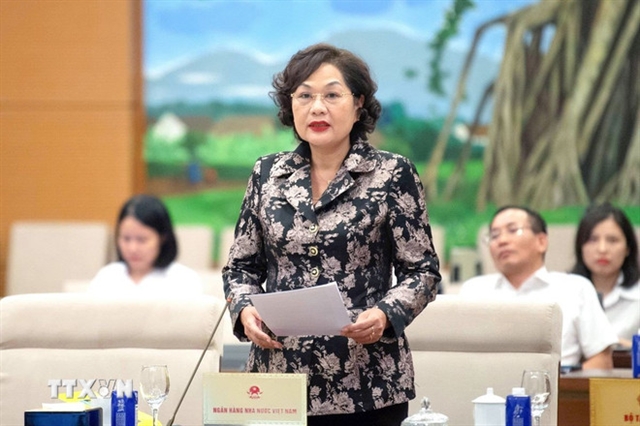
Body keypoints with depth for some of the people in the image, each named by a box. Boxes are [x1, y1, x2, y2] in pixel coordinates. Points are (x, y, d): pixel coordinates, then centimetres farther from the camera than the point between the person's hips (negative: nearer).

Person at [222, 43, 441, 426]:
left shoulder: (392, 174, -2)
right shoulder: (268, 174, 8)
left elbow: (422, 272, 0)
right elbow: (242, 266, 14)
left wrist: (385, 314, -18)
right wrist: (245, 309, -6)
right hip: (279, 378, 3)